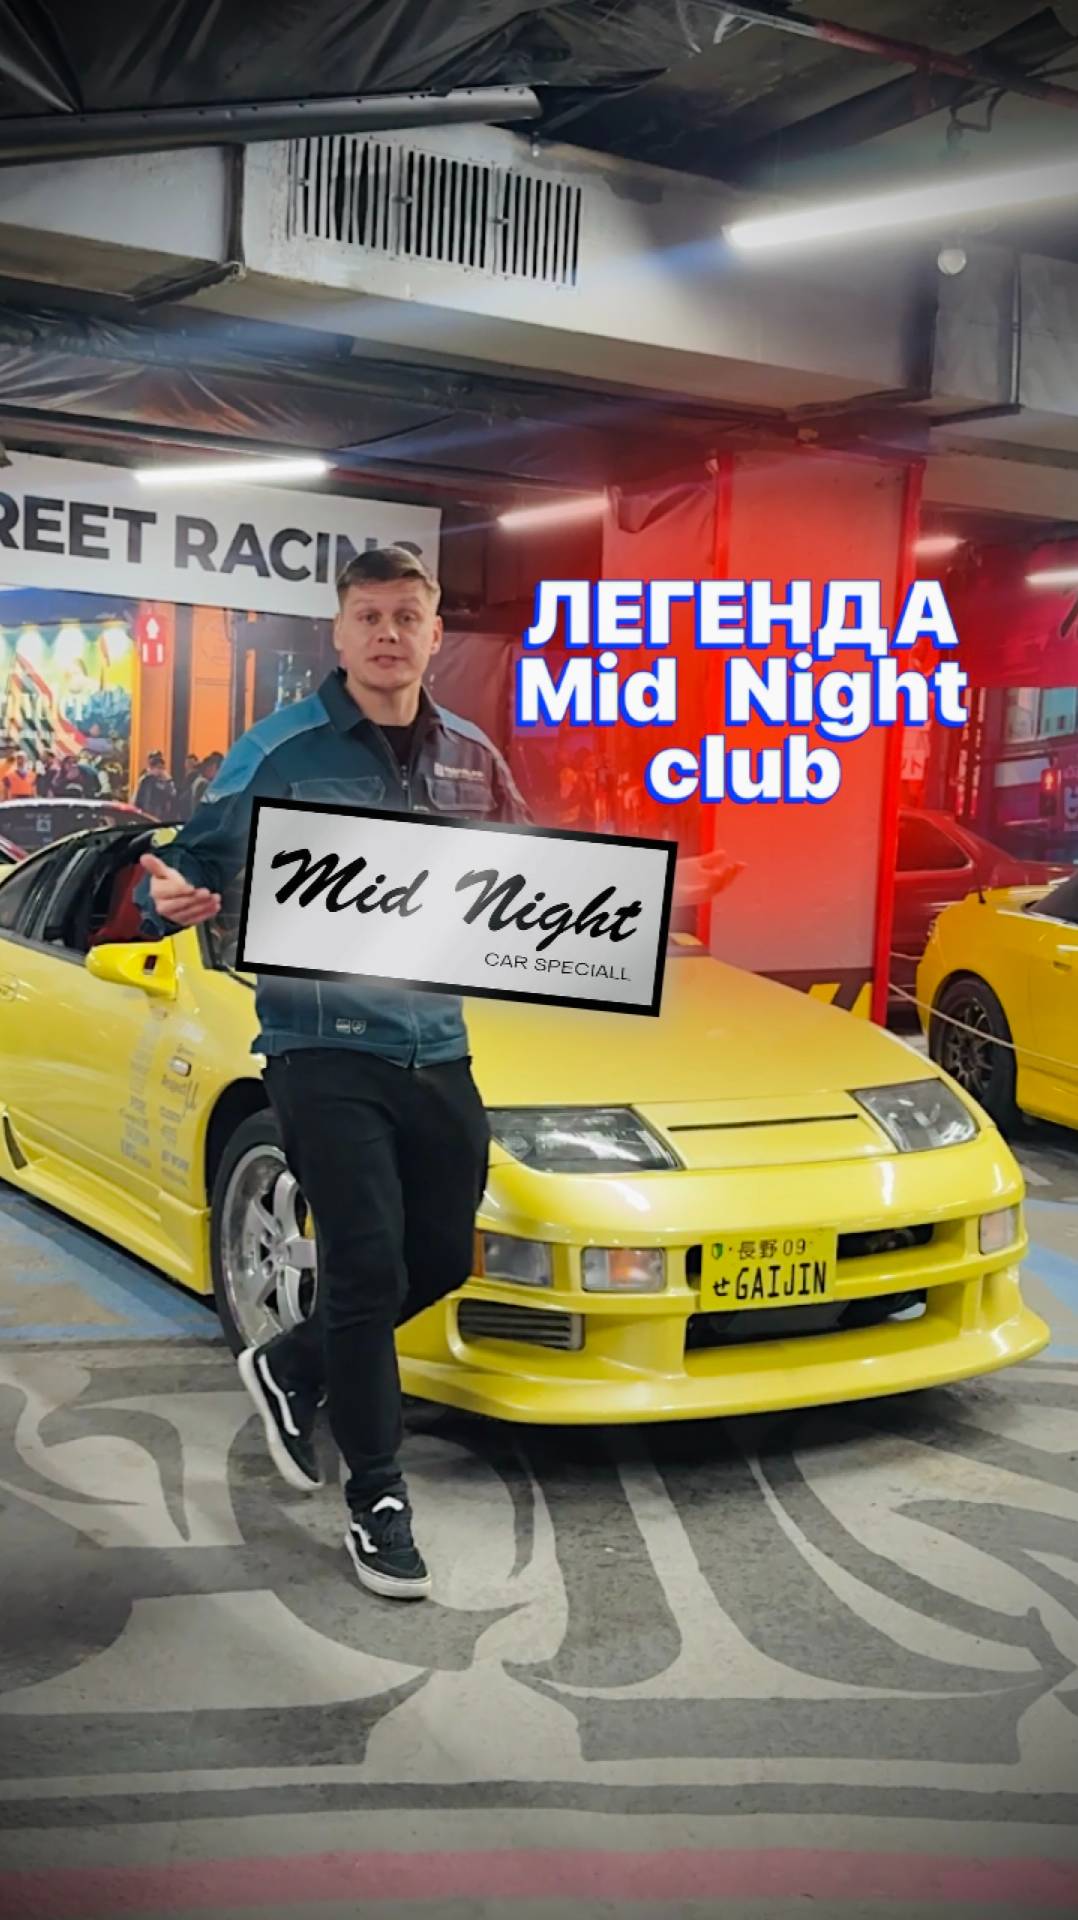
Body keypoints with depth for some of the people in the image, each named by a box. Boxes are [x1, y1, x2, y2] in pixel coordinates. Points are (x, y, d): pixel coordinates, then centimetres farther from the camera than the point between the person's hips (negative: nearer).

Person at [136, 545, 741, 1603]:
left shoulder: (471, 759, 9)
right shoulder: (280, 751, -5)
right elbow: (202, 859, -3)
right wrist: (173, 895, -26)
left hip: (437, 1048, 6)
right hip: (324, 1047, -5)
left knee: (440, 1261, 12)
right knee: (367, 1268, -6)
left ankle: (290, 1370, 37)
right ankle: (376, 1499, 10)